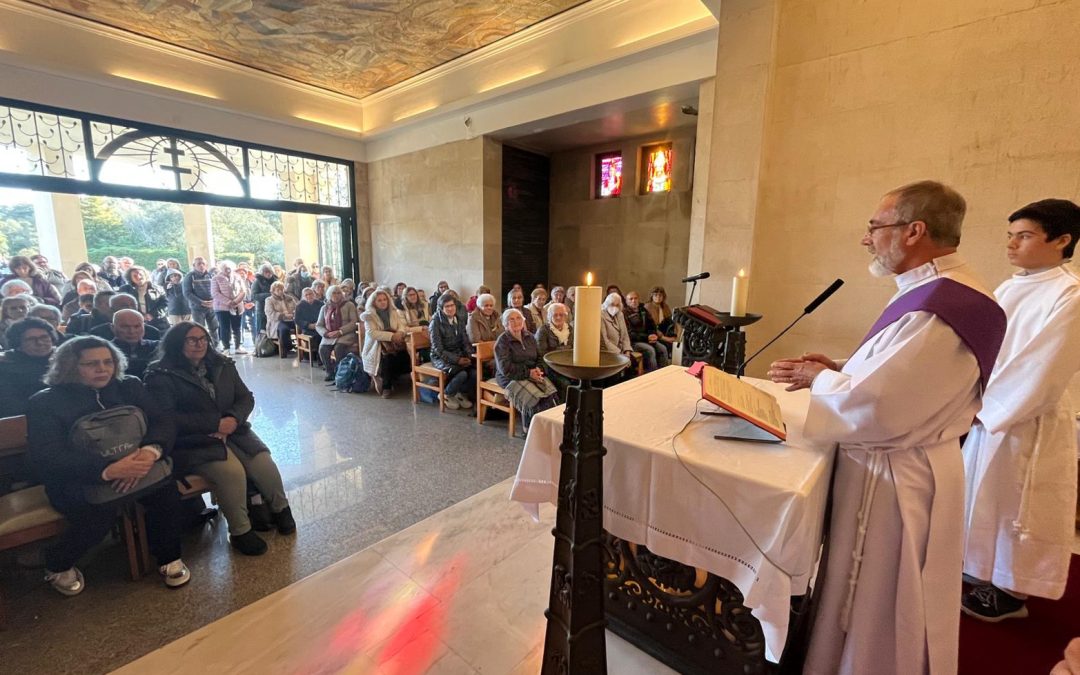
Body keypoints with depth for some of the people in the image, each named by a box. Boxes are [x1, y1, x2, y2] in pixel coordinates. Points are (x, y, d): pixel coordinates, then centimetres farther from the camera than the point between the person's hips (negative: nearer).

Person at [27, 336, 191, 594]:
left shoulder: (130, 386, 5)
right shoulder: (45, 402, -5)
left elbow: (162, 421, -4)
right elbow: (45, 457, -17)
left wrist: (150, 452, -28)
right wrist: (108, 470, -34)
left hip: (134, 465, 3)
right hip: (77, 480, -2)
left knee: (164, 486, -27)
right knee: (99, 513, -31)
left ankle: (169, 558, -5)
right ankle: (57, 565, 5)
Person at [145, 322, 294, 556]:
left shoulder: (222, 365, 11)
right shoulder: (161, 375, -4)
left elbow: (246, 398, 10)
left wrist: (233, 418, -12)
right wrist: (215, 423, -18)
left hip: (233, 430, 4)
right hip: (193, 441, -4)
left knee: (264, 463, -19)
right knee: (231, 471, -30)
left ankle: (280, 509, 8)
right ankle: (240, 532, -10)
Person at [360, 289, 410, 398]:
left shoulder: (393, 312, 15)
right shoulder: (369, 315, -1)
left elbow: (401, 325, 6)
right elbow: (372, 333, -14)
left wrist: (400, 333, -19)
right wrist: (391, 336, -24)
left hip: (393, 343, 4)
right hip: (376, 345, -4)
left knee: (405, 356, -24)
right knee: (388, 357, -34)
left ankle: (388, 378, 3)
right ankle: (386, 386, -10)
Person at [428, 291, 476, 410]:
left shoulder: (460, 320, 7)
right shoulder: (436, 322, -10)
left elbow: (465, 341, 11)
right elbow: (437, 349, -14)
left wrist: (468, 356, -8)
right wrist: (456, 360, -21)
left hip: (459, 355, 5)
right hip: (441, 357, -5)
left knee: (475, 372, -24)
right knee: (462, 373, -32)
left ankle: (462, 393, 6)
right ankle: (446, 395, -2)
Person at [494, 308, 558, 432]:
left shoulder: (529, 337, 14)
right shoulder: (502, 341, -5)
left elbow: (539, 358, 19)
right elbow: (506, 368, -13)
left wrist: (538, 369, -4)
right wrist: (528, 372, -16)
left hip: (533, 375, 5)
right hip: (511, 378, -5)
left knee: (551, 394, -23)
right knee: (535, 399, -28)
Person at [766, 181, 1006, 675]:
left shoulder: (932, 311, -28)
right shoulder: (949, 292, 6)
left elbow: (870, 411, -28)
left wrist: (819, 379, -11)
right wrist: (839, 371, 3)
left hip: (893, 480, -10)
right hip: (912, 466, 10)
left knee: (873, 614, 13)